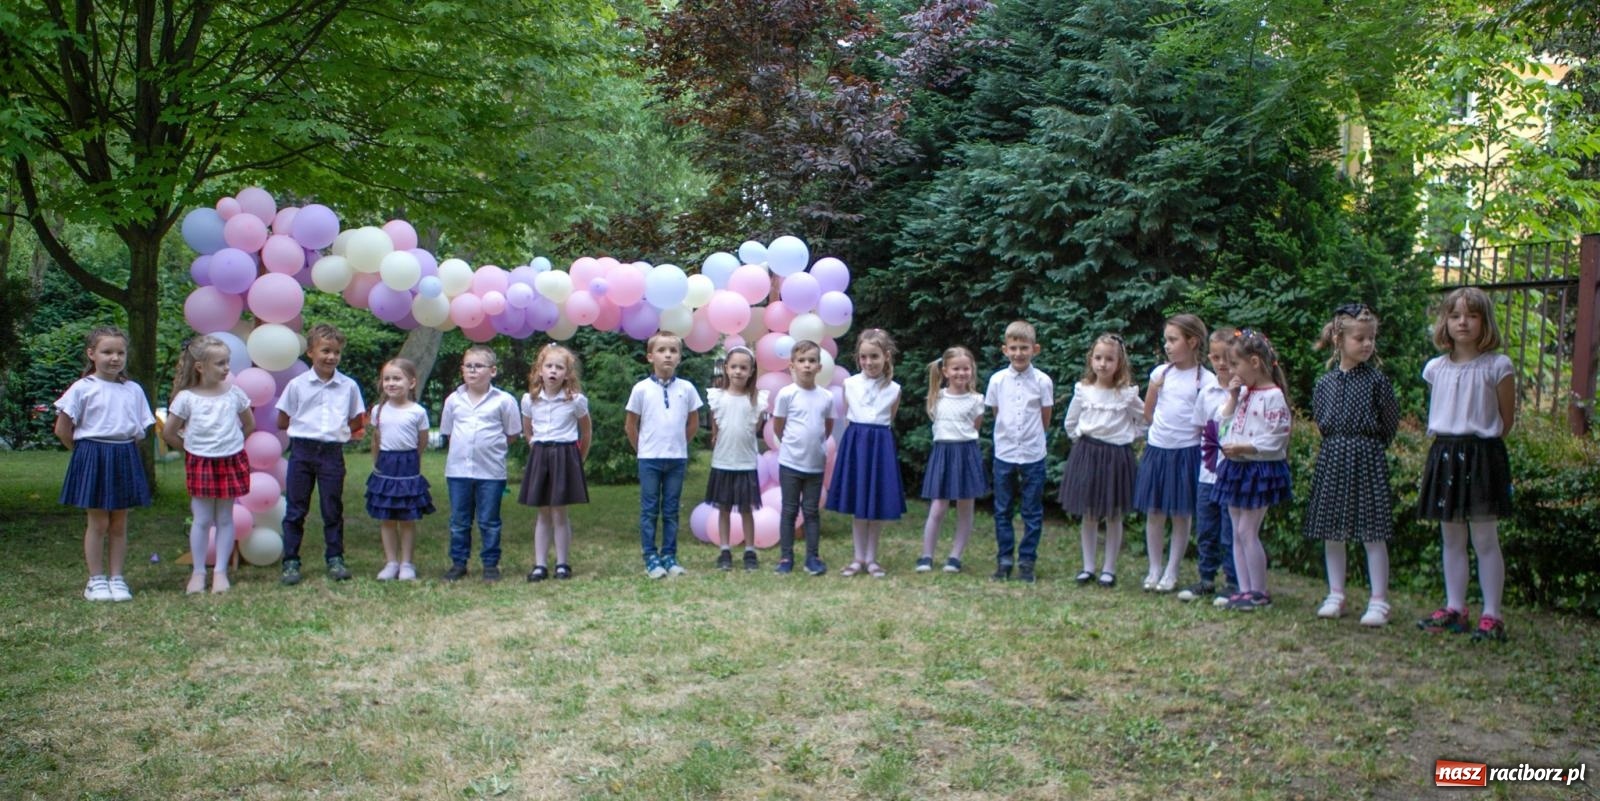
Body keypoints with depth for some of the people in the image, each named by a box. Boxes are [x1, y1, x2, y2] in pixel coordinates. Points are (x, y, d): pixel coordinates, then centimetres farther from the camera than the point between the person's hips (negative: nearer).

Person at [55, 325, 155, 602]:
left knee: (119, 523, 8)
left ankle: (116, 578, 15)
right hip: (93, 460, -3)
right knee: (98, 522, 1)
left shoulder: (134, 390, 6)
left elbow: (140, 431, 11)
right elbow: (62, 429, -4)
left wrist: (123, 450, 1)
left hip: (125, 459, 4)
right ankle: (96, 580, 11)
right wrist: (87, 451, 0)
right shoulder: (83, 388, -6)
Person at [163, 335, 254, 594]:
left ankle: (220, 572, 13)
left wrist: (231, 444, 9)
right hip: (200, 464, -2)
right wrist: (189, 449, 3)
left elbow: (250, 425, 13)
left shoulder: (234, 393, -1)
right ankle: (198, 573, 12)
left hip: (232, 462, 2)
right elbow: (168, 432, 0)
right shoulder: (186, 398, -7)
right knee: (202, 519, 2)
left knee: (225, 519, 7)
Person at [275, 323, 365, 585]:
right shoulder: (297, 384, -1)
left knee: (333, 509, 8)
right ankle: (290, 562, 11)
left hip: (332, 452, 1)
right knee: (296, 509, 4)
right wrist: (307, 428, 1)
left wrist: (338, 430, 0)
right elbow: (282, 422, 5)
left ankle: (335, 559, 18)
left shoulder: (349, 386, 2)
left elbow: (356, 424, 10)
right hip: (302, 451, -1)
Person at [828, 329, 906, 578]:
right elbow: (847, 418, 9)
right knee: (857, 506, 6)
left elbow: (889, 420, 11)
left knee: (878, 506, 5)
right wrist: (858, 438, 8)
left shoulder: (894, 389, -1)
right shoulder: (849, 384, 0)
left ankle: (871, 558, 17)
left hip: (880, 446, 0)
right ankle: (859, 558, 17)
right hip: (855, 444, 0)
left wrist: (875, 436, 8)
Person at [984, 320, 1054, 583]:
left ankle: (1027, 561, 15)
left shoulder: (1042, 381, -6)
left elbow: (1045, 420, 3)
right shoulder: (997, 380, -3)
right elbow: (996, 414, 8)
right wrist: (1008, 436, 4)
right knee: (1003, 511, 9)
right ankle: (1004, 559, 19)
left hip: (1033, 455, -1)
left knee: (1032, 512, 6)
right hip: (1004, 454, 1)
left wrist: (1031, 438, 5)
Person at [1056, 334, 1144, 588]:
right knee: (1088, 515, 7)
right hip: (1087, 454, 2)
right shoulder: (1083, 390, -1)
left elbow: (1145, 420, 5)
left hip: (1116, 456, -1)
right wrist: (1081, 439, 4)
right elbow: (1070, 423, 11)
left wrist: (1130, 436, -1)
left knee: (1113, 516, 6)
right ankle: (1088, 566, 16)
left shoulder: (1127, 394, -6)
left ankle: (1109, 568, 16)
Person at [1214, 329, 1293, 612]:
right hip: (1236, 468, 9)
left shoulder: (1273, 396, -14)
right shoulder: (1243, 393, 11)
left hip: (1261, 470, -9)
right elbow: (1225, 423, 15)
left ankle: (1260, 592, 4)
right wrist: (1232, 397, 4)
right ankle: (1245, 589, 16)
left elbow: (1274, 441, -19)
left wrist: (1241, 448, -23)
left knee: (1247, 531, -7)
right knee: (1238, 532, 10)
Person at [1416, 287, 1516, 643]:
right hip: (1444, 454, 5)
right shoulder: (1435, 368, 6)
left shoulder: (1498, 366, -7)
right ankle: (1455, 608, 20)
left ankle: (1491, 615, 6)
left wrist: (1478, 442, 1)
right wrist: (1447, 445, 7)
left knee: (1485, 539, -1)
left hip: (1482, 457, -5)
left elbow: (1506, 420, 0)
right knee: (1451, 539, 11)